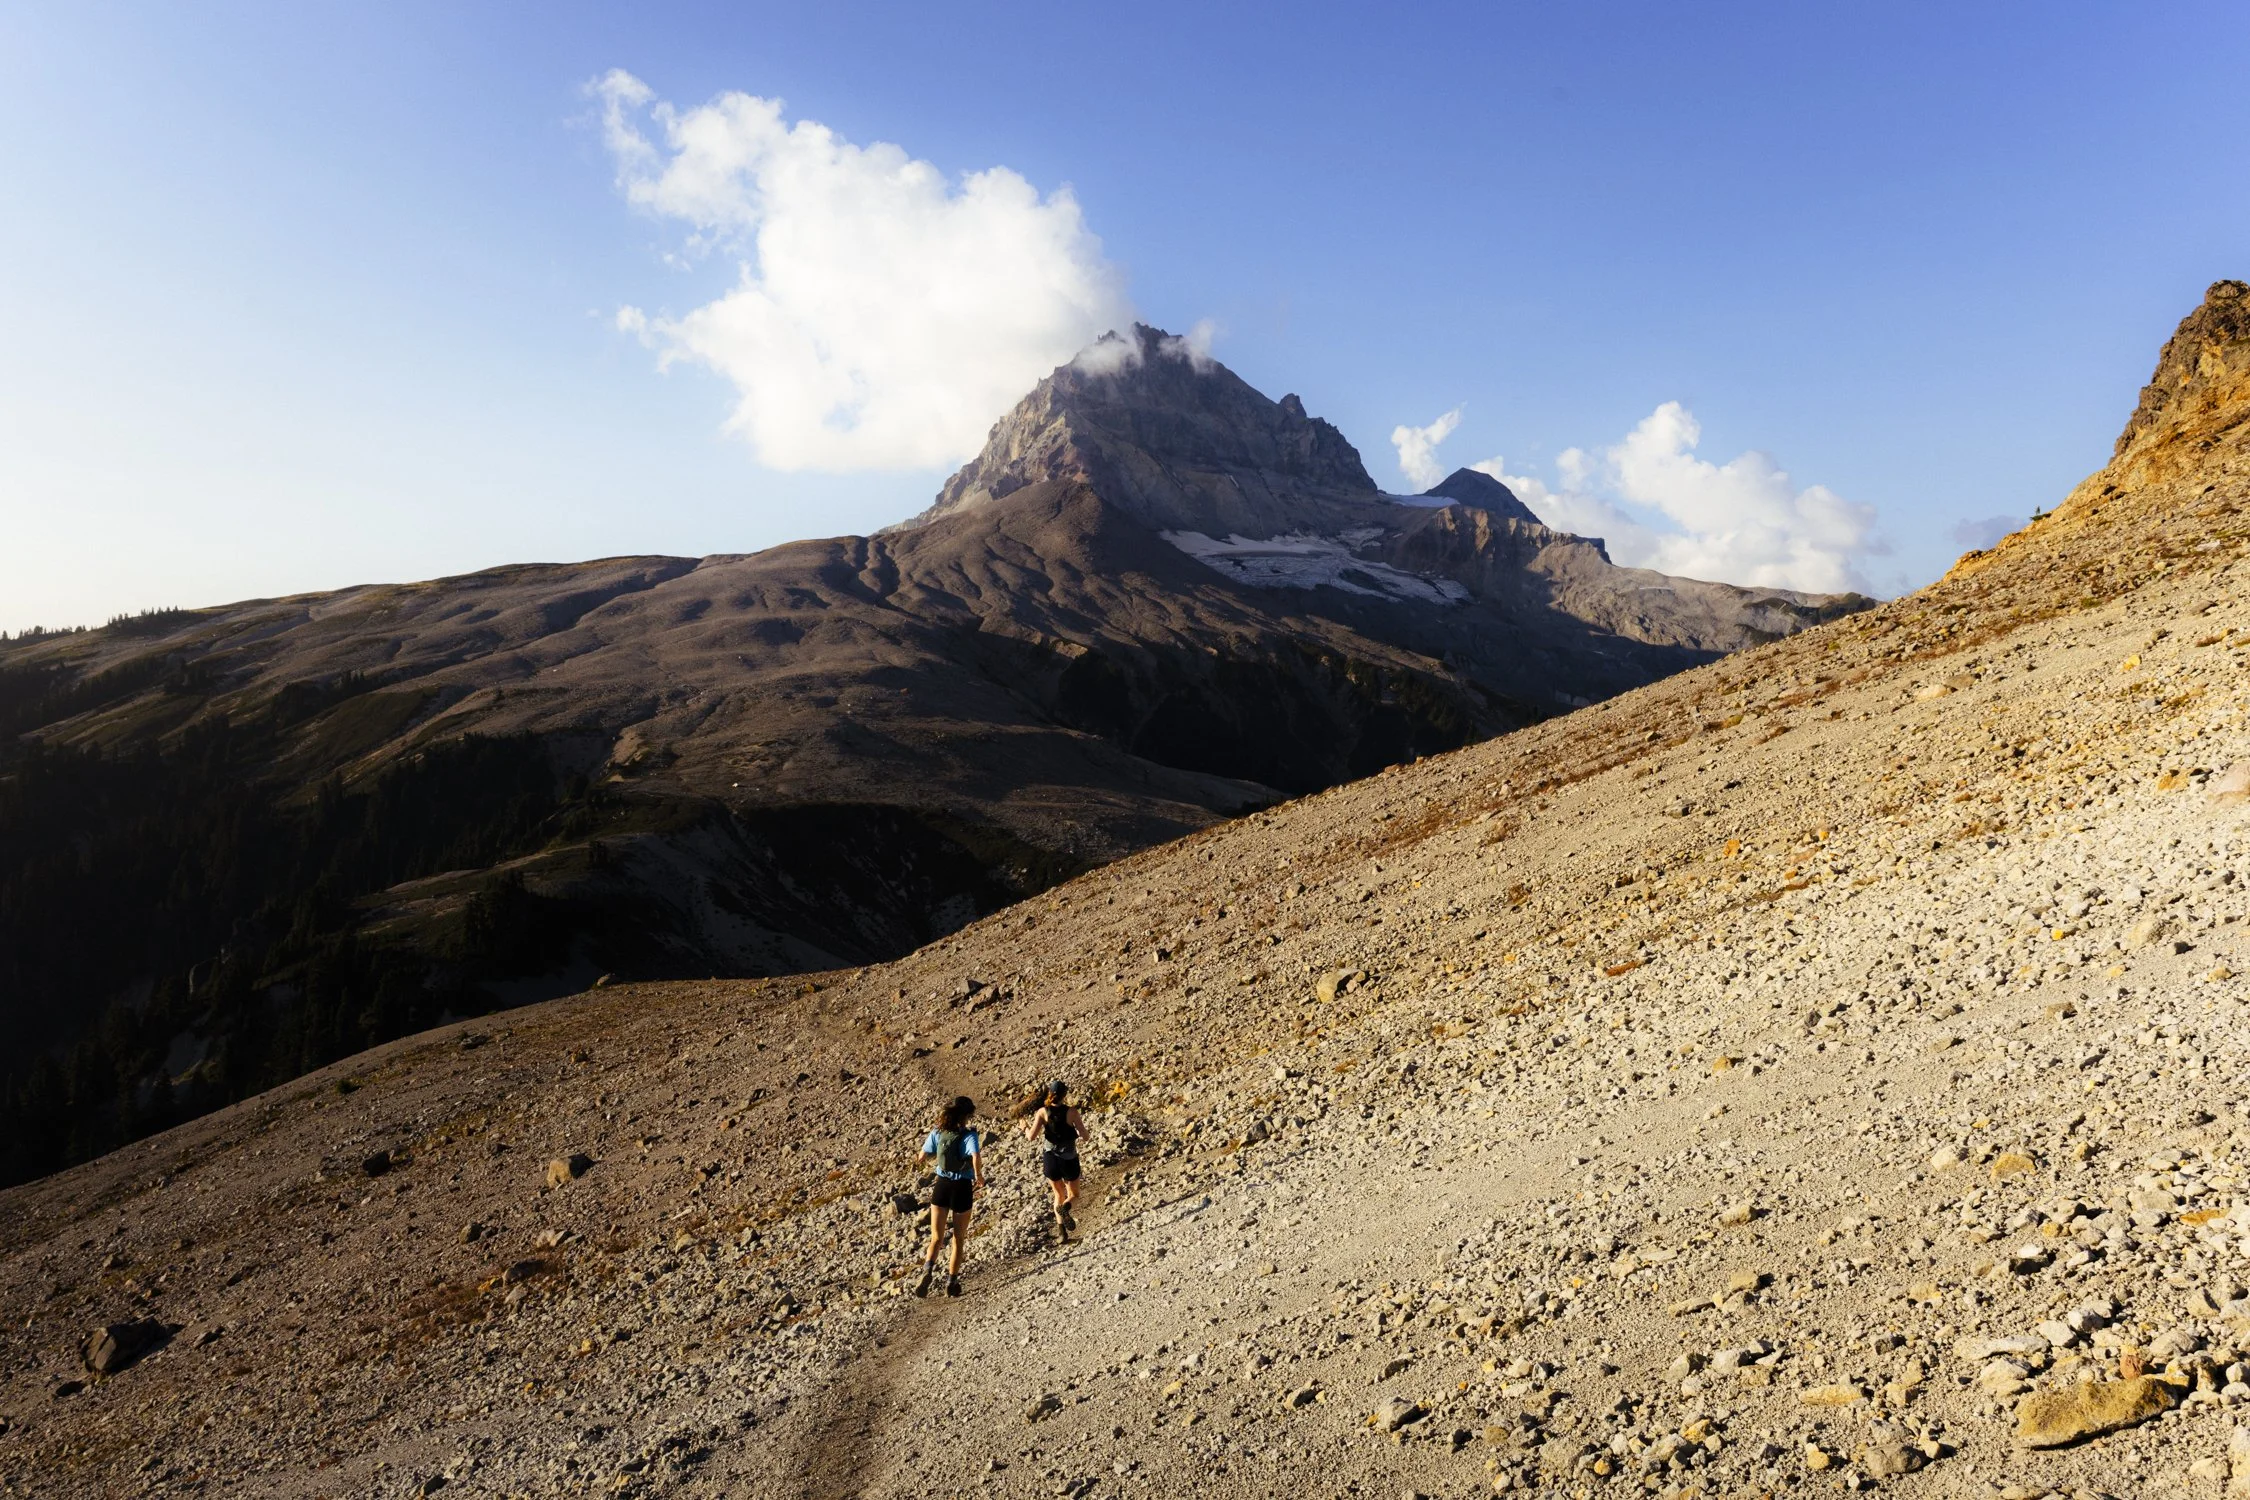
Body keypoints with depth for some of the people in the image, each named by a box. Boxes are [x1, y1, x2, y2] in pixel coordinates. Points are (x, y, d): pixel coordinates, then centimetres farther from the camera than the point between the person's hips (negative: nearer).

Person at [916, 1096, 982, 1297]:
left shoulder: (937, 1132, -2)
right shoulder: (969, 1135, -15)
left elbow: (923, 1156, 6)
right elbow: (976, 1158, -32)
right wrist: (979, 1176, -14)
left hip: (941, 1186, 3)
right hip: (961, 1188, -3)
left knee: (936, 1238, 8)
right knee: (959, 1239, 16)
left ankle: (927, 1273, -18)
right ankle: (951, 1283, 19)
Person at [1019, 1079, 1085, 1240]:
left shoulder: (1043, 1111, -11)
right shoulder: (1071, 1112, -16)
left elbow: (1032, 1135, -15)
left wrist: (1025, 1127, 7)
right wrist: (1081, 1125, 10)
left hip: (1050, 1159, 2)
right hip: (1069, 1160, -2)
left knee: (1059, 1195, 22)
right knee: (1073, 1196, 17)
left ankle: (1062, 1232, 7)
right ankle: (1065, 1207, -19)